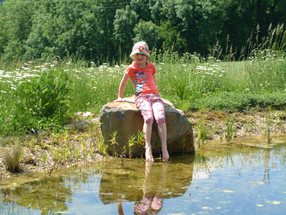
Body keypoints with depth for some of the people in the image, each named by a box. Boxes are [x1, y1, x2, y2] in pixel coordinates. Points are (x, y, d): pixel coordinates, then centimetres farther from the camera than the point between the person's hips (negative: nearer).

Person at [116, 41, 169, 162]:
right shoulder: (131, 68, 13)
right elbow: (123, 83, 24)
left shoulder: (151, 67, 21)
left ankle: (164, 148, -26)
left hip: (155, 95, 2)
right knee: (148, 118, -32)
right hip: (141, 97, -2)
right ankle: (148, 148, -30)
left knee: (160, 118, -26)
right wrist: (120, 97, 31)